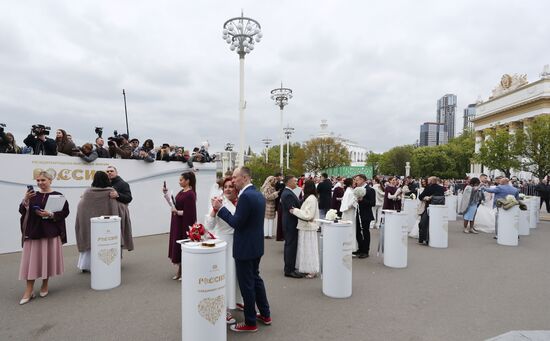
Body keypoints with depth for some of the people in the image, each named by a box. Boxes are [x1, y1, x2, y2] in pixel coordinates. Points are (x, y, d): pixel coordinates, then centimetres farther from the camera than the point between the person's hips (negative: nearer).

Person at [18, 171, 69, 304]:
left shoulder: (58, 196, -1)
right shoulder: (33, 195, 8)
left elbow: (65, 212, -5)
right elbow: (22, 211, 2)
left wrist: (51, 215, -19)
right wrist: (25, 200, -14)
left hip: (51, 232, -2)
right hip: (33, 231, 2)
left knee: (48, 259, 6)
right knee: (31, 260, 1)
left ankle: (45, 285, 24)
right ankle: (29, 291, 9)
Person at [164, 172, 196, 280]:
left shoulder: (190, 194, -17)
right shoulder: (181, 192, 10)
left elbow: (190, 212, -19)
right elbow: (174, 204, 11)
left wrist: (178, 212, -24)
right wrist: (166, 193, 7)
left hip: (185, 224, -9)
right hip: (177, 223, 9)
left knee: (183, 245, 1)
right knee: (177, 245, 13)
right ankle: (180, 269, 25)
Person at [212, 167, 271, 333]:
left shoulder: (246, 196, -23)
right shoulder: (258, 194, 7)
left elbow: (236, 223, -22)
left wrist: (220, 208, -16)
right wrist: (239, 208, 10)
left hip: (245, 247, -10)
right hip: (256, 245, 10)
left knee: (246, 284, 4)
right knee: (255, 279, 22)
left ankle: (250, 323, 19)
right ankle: (265, 315, 33)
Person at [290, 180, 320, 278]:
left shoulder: (311, 199, -18)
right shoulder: (309, 198, 12)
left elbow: (308, 215, -22)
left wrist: (295, 211, -16)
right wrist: (296, 210, 5)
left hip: (308, 227, -10)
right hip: (306, 227, 10)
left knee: (309, 249, 0)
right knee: (306, 248, 15)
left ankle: (312, 271, 10)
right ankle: (308, 269, 24)